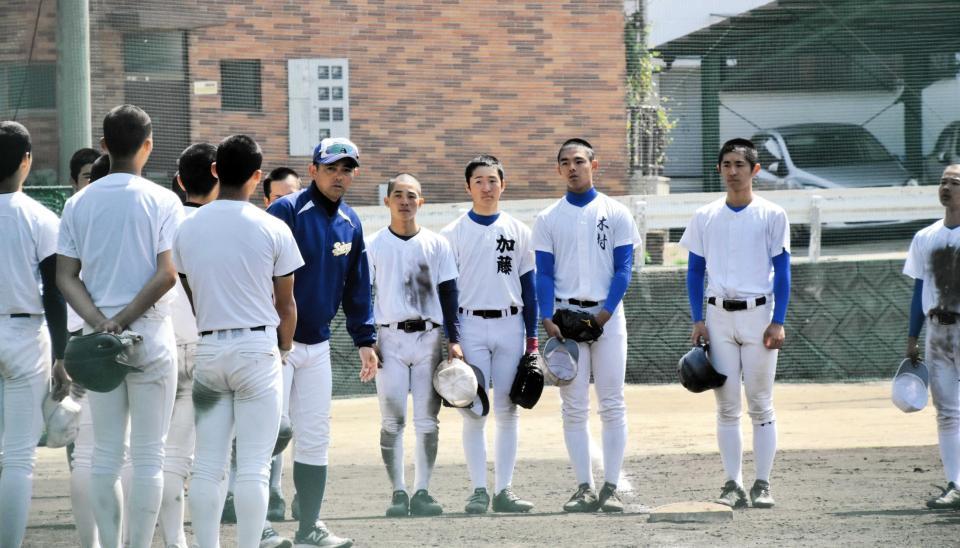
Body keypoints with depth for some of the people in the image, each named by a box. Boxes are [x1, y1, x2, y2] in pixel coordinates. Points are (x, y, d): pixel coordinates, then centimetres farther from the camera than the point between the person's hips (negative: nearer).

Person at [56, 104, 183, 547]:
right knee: (148, 453, 1)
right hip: (150, 335, -3)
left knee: (105, 452, 9)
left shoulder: (78, 203, 5)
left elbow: (65, 276, -1)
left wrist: (100, 322, -10)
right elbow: (167, 274, -14)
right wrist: (124, 321, -13)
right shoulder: (162, 201, -5)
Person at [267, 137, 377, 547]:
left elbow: (356, 286, 17)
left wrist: (364, 340, 13)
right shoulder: (287, 211, -11)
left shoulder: (350, 224, 10)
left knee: (315, 437, 7)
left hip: (318, 344, 7)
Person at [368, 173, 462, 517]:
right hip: (390, 338, -1)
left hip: (429, 337, 1)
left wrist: (453, 340, -1)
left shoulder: (436, 244, 7)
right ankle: (398, 492, 0)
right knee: (392, 420, -4)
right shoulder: (374, 245, 5)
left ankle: (422, 491, 4)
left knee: (427, 420, 0)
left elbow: (448, 294, 7)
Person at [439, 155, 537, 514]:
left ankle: (504, 490, 6)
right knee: (473, 411, -5)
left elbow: (529, 286, 10)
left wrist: (532, 337, 5)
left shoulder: (518, 231, 9)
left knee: (508, 410, 3)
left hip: (510, 325, 2)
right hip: (470, 325, -2)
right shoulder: (453, 234, 2)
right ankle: (479, 490, -2)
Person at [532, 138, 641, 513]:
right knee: (574, 407, 1)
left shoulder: (615, 213, 5)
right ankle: (584, 487, 4)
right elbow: (544, 273, 4)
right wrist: (547, 320, -10)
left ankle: (611, 487, 0)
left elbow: (623, 268, 0)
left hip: (607, 316, -1)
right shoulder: (548, 219, 8)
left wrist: (605, 313, -12)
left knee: (612, 405, -3)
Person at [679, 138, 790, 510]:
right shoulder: (705, 217, 8)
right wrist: (697, 321, 2)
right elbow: (695, 272, 11)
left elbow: (782, 271, 0)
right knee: (727, 406, 2)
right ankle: (733, 485, 5)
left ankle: (762, 485, 3)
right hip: (718, 315, 2)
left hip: (758, 314, -2)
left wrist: (778, 322, -8)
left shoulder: (772, 216, 1)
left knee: (761, 405, 0)